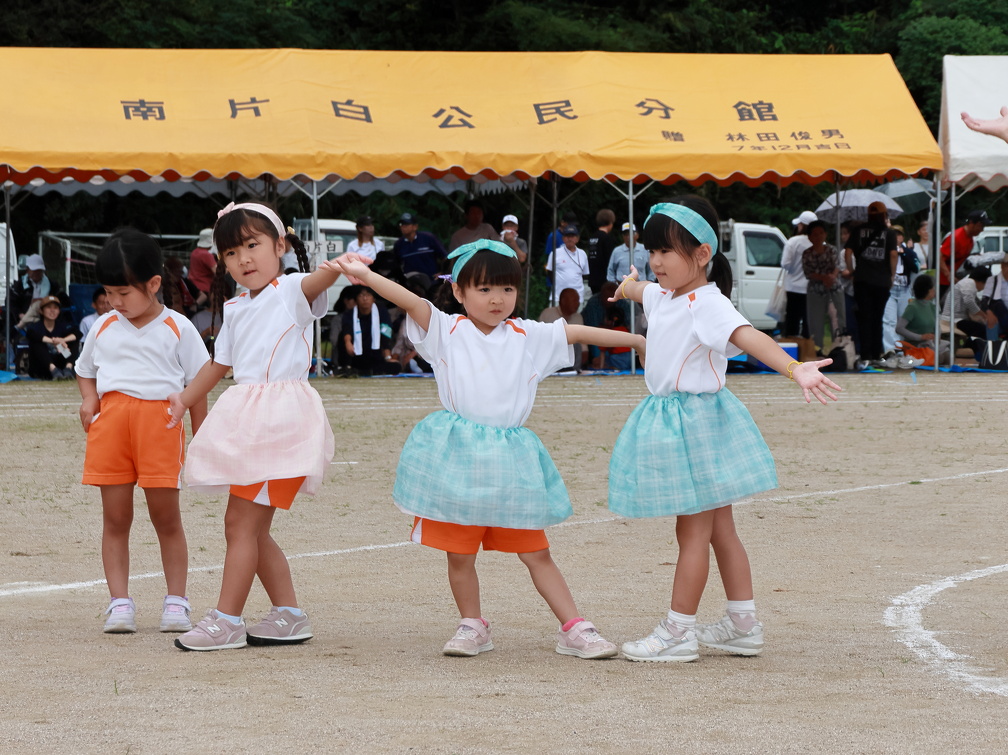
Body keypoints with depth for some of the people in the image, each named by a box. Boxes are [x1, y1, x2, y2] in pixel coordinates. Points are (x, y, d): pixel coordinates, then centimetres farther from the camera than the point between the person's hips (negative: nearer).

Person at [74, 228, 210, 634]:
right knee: (115, 518, 2)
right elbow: (85, 369, 29)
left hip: (160, 422, -3)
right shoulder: (103, 327, 14)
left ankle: (176, 601, 8)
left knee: (166, 517, 0)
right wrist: (88, 398, 7)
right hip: (110, 421, 3)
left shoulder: (177, 329, 4)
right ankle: (119, 602, 4)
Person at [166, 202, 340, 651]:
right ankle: (289, 614, 19)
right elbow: (220, 364, 30)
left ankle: (226, 621, -7)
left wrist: (340, 268, -49)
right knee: (249, 526, 10)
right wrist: (184, 399, 25)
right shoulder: (236, 310, 17)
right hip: (245, 420, 9)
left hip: (281, 418, -9)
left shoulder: (292, 291, -5)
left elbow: (318, 279, -28)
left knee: (241, 521, -10)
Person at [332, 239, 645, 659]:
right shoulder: (447, 331, 0)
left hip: (510, 461, 2)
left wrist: (638, 340, 14)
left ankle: (574, 629, 10)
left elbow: (577, 333, 12)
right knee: (459, 553, 6)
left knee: (536, 553, 6)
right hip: (458, 456, -1)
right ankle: (472, 626, 24)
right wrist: (365, 276, -28)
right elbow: (412, 302, -14)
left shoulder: (529, 337, 8)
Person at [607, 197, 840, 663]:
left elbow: (750, 337, -37)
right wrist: (629, 287, 59)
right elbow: (640, 290, 34)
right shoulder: (663, 297, 8)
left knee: (693, 531, -1)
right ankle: (743, 625, 22)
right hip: (669, 423, 9)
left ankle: (678, 632, 5)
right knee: (719, 528, 15)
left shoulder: (708, 304, -20)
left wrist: (794, 369, -53)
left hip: (698, 422, -9)